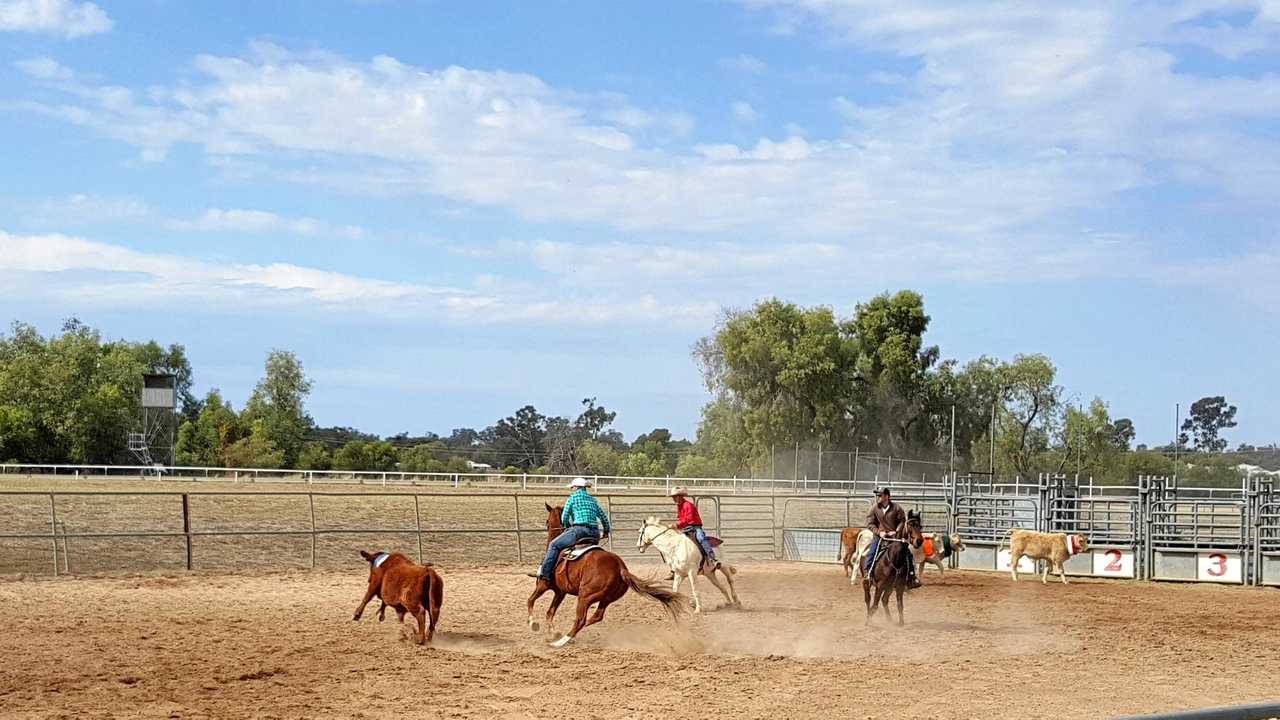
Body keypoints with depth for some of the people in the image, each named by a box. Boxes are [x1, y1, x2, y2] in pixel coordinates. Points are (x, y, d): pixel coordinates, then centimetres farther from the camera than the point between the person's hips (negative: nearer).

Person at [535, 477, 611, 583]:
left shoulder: (573, 497, 5)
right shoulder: (592, 500, 21)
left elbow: (564, 518, 4)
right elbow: (604, 518, 25)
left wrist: (567, 527, 24)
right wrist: (606, 532, 40)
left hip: (579, 530, -6)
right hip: (595, 534, 6)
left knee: (554, 545, 3)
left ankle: (545, 572, -4)